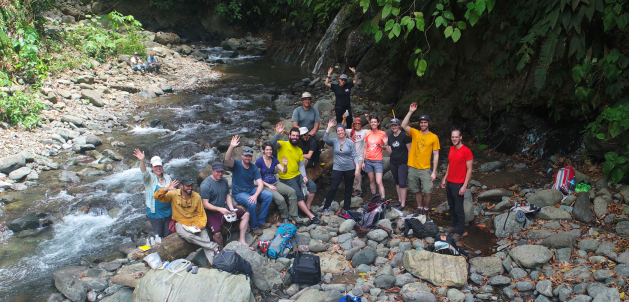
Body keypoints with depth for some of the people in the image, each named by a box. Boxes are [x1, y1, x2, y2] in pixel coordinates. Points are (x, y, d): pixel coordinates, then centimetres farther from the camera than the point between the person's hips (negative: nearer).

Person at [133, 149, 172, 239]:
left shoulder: (167, 177, 7)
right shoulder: (149, 178, -6)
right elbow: (144, 172, -30)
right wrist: (142, 161, -47)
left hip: (168, 212, 4)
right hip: (155, 213, -4)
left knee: (168, 236, 12)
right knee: (158, 235, 5)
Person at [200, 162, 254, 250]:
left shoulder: (224, 181, 6)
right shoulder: (206, 184, -17)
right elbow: (205, 204, -18)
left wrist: (231, 209, -4)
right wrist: (220, 209, -30)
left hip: (225, 208, 8)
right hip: (212, 212, -7)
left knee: (246, 214, 3)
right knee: (217, 234, -29)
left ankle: (241, 240, 4)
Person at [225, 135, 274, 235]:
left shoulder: (254, 168, 4)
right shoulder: (236, 165, -7)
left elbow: (260, 184, -4)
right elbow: (227, 159, -31)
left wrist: (255, 195, -22)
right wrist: (232, 147, -48)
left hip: (252, 190, 5)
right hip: (239, 193, -5)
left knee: (269, 195, -16)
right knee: (251, 203, -33)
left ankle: (261, 221, -5)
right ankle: (254, 226, -10)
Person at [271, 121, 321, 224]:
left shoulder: (299, 150, 13)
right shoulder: (283, 144, -5)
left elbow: (301, 165, 9)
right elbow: (273, 143, -26)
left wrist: (304, 176, -7)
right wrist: (277, 134, -44)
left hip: (298, 175, 6)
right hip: (286, 178, -6)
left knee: (312, 186, -10)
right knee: (299, 195, -16)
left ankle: (307, 208, 3)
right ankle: (311, 216, -10)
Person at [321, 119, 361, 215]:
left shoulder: (350, 142, -1)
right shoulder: (334, 141, 1)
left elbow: (355, 156, -2)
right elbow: (325, 139, -19)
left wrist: (357, 168, -10)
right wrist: (329, 127, -21)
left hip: (350, 169, 1)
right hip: (337, 169, -1)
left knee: (348, 189, 9)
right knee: (333, 188, -8)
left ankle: (346, 208, 22)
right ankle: (325, 208, 2)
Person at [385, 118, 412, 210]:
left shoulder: (404, 136, -10)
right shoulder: (390, 137, 8)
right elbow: (390, 152, 7)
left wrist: (409, 163, -10)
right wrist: (386, 146, -13)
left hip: (403, 163, -6)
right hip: (393, 163, 6)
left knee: (402, 183, -9)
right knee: (397, 182, 13)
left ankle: (403, 204, -5)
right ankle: (400, 200, 25)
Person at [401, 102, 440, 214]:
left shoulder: (434, 137, -1)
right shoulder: (414, 133, 5)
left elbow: (436, 155, -1)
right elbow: (404, 125, -13)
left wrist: (434, 172, -6)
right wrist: (410, 112, -18)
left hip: (425, 169, -2)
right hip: (413, 168, 2)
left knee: (427, 191, -6)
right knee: (416, 191, 12)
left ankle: (426, 209, 13)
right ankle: (420, 209, 27)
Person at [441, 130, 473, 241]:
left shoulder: (466, 151, -16)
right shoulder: (451, 149, 7)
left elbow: (469, 170, -15)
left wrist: (464, 186, -18)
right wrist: (445, 178, 16)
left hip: (458, 185, -7)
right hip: (449, 182, 7)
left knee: (459, 209, 0)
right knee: (451, 206, 17)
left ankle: (459, 231, 11)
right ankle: (454, 225, 33)